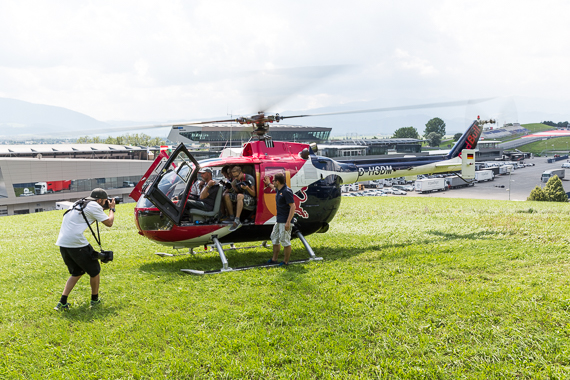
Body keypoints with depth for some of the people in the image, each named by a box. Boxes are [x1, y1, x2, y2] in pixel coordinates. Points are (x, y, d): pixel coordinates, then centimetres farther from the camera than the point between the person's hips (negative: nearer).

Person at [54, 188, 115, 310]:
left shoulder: (79, 204, 22)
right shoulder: (94, 206, -2)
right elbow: (109, 222, 3)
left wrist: (105, 209, 29)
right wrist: (112, 209, 19)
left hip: (62, 243, 8)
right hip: (76, 243, -8)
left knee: (77, 272, 22)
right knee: (95, 271, 12)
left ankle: (62, 302, 13)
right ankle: (95, 300, 23)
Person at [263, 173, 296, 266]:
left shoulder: (287, 191, -19)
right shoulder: (279, 190, 10)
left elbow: (293, 207, -23)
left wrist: (288, 222, -27)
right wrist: (268, 184, 52)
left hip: (285, 221, -11)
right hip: (279, 220, 11)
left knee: (285, 241, -4)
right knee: (275, 238, 17)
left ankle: (286, 261, 6)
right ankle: (274, 259, 28)